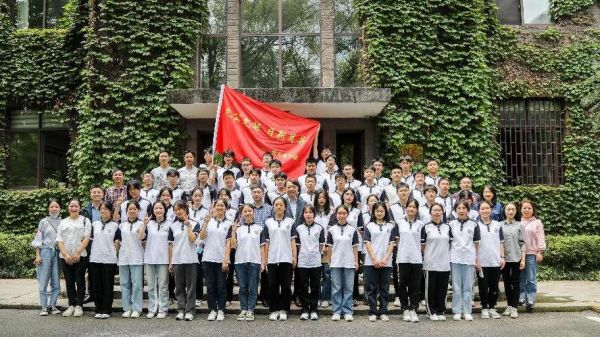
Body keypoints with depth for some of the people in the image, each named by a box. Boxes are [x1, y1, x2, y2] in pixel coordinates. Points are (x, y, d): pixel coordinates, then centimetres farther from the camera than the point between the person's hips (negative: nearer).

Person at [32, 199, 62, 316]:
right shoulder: (43, 222, 4)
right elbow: (38, 240, 3)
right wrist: (37, 256, -4)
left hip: (58, 253, 2)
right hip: (45, 252, -2)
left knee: (56, 282, 3)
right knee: (43, 281, -1)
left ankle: (52, 305, 12)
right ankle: (44, 307, 4)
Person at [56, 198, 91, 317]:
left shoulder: (85, 221, 5)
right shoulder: (63, 222, 14)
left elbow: (86, 238, -5)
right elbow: (59, 240, 6)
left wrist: (78, 253, -14)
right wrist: (65, 255, -8)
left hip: (80, 257, -3)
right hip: (65, 257, 3)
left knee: (80, 281, -1)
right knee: (69, 282, 7)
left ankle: (79, 306, 3)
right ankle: (71, 305, 14)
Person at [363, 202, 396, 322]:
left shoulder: (391, 226, 8)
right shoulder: (369, 226, 6)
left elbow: (392, 243, 3)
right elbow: (367, 243, -1)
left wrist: (385, 259, -8)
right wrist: (374, 259, -10)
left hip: (386, 262, 1)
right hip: (371, 261, -1)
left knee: (384, 288, 5)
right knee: (372, 288, 2)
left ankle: (383, 312, 11)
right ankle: (372, 312, 8)